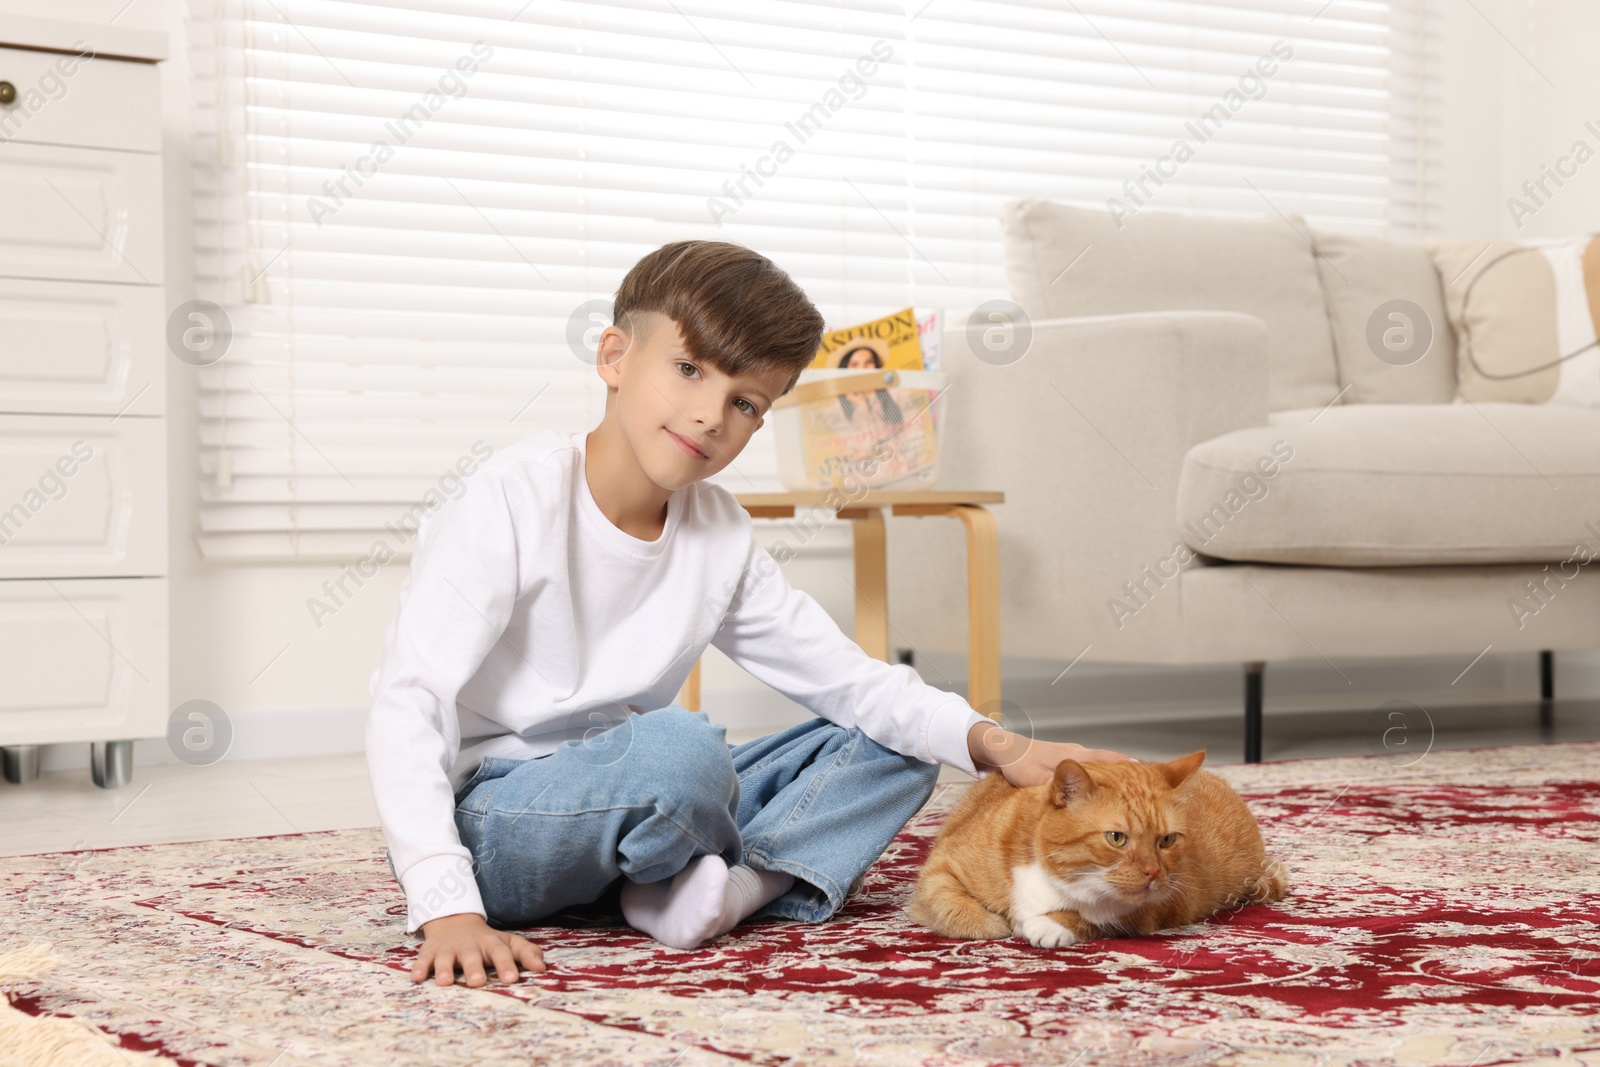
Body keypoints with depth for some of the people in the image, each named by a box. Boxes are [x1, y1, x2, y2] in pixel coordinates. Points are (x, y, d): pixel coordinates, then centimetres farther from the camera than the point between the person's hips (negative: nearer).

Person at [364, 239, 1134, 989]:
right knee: (679, 747, -37)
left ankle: (737, 885, -22)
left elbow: (840, 675, 5)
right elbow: (407, 704, -23)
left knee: (890, 746, 2)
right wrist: (447, 908, -35)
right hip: (485, 822, -8)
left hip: (618, 804, 8)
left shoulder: (719, 532, 4)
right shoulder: (516, 499, -17)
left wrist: (992, 744, -12)